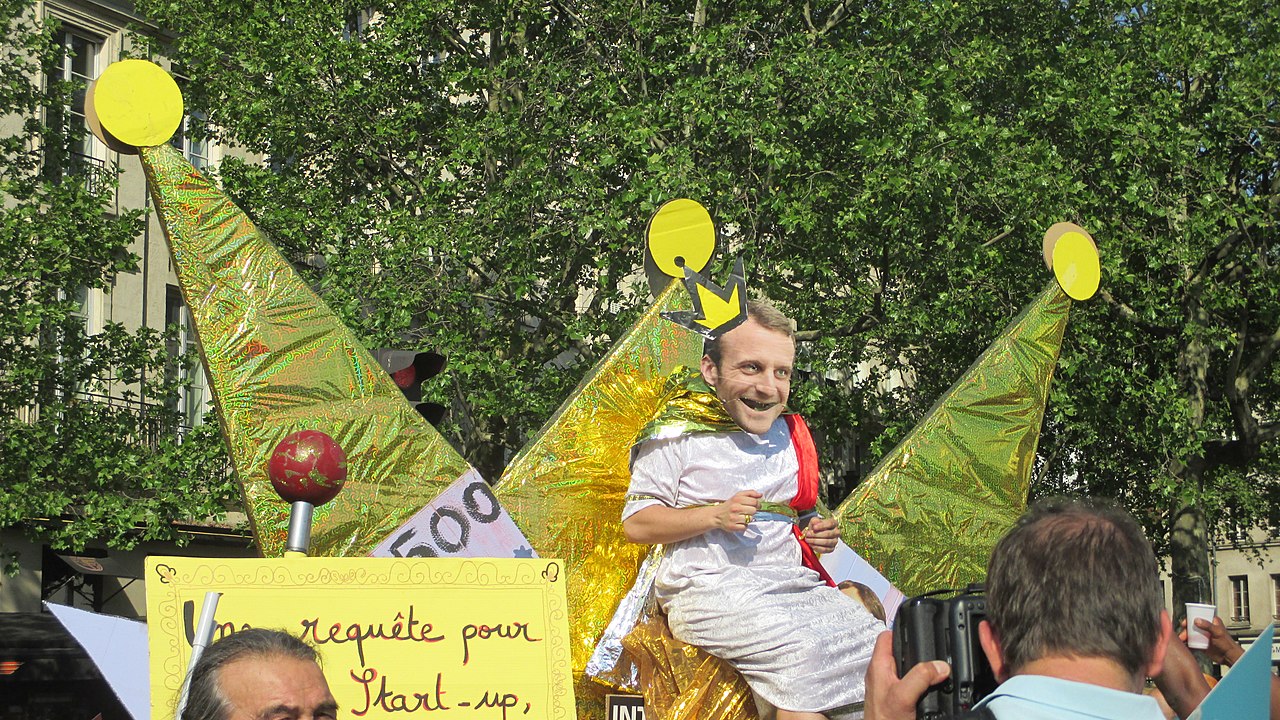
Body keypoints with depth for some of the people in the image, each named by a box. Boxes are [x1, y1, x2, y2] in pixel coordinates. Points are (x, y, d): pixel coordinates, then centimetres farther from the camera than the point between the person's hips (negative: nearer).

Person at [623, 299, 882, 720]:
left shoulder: (791, 437, 18)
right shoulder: (679, 433, 0)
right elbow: (636, 524, -2)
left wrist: (818, 533, 7)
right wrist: (716, 515, -14)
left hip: (797, 582, 6)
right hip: (711, 587, -6)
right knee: (805, 652, -32)